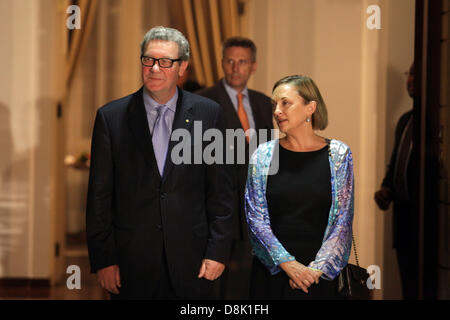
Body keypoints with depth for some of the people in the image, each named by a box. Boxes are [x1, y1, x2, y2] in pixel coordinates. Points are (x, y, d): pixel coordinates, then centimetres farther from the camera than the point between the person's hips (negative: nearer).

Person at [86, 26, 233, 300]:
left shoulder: (208, 113, 1)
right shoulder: (112, 117, 0)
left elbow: (220, 192, 3)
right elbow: (100, 196, 1)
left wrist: (218, 251, -2)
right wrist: (103, 259, -3)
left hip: (191, 259, 0)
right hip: (132, 262, 0)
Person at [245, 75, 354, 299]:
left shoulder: (338, 154, 0)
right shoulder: (263, 155, 2)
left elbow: (342, 221, -2)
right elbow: (255, 217, -1)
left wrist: (317, 268, -10)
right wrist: (287, 264, -11)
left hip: (321, 273, -1)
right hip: (271, 272, 1)